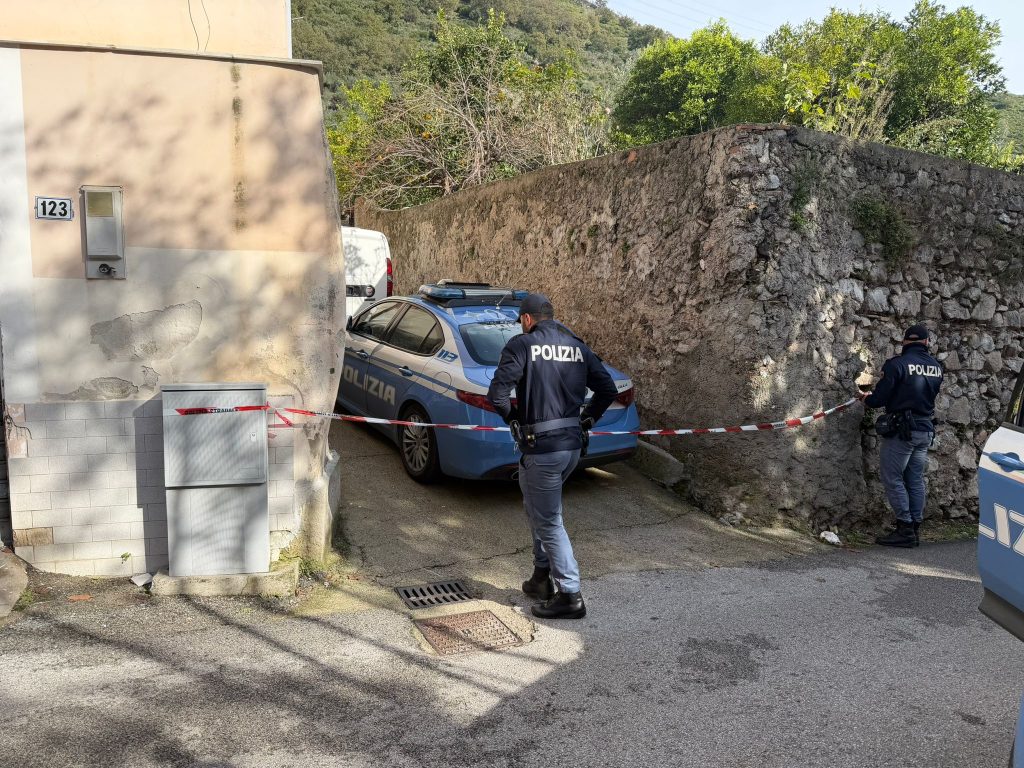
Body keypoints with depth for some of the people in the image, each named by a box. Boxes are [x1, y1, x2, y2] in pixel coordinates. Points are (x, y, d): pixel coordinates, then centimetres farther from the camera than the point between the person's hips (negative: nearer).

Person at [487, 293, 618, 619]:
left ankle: (570, 595, 8)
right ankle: (542, 578, 31)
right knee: (539, 509, 24)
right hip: (573, 444, 7)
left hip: (542, 448, -7)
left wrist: (513, 416, 1)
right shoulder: (578, 346, 10)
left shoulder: (522, 344, -8)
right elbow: (608, 388, 10)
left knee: (548, 522, 4)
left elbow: (497, 394, -17)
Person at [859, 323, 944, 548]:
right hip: (926, 430, 7)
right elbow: (929, 395, 15)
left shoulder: (897, 364, -14)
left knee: (893, 479, 0)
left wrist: (866, 398, 7)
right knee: (916, 480, 13)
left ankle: (905, 530, -1)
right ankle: (915, 528, 17)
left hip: (902, 430, -6)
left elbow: (879, 399, -15)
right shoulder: (936, 367, 6)